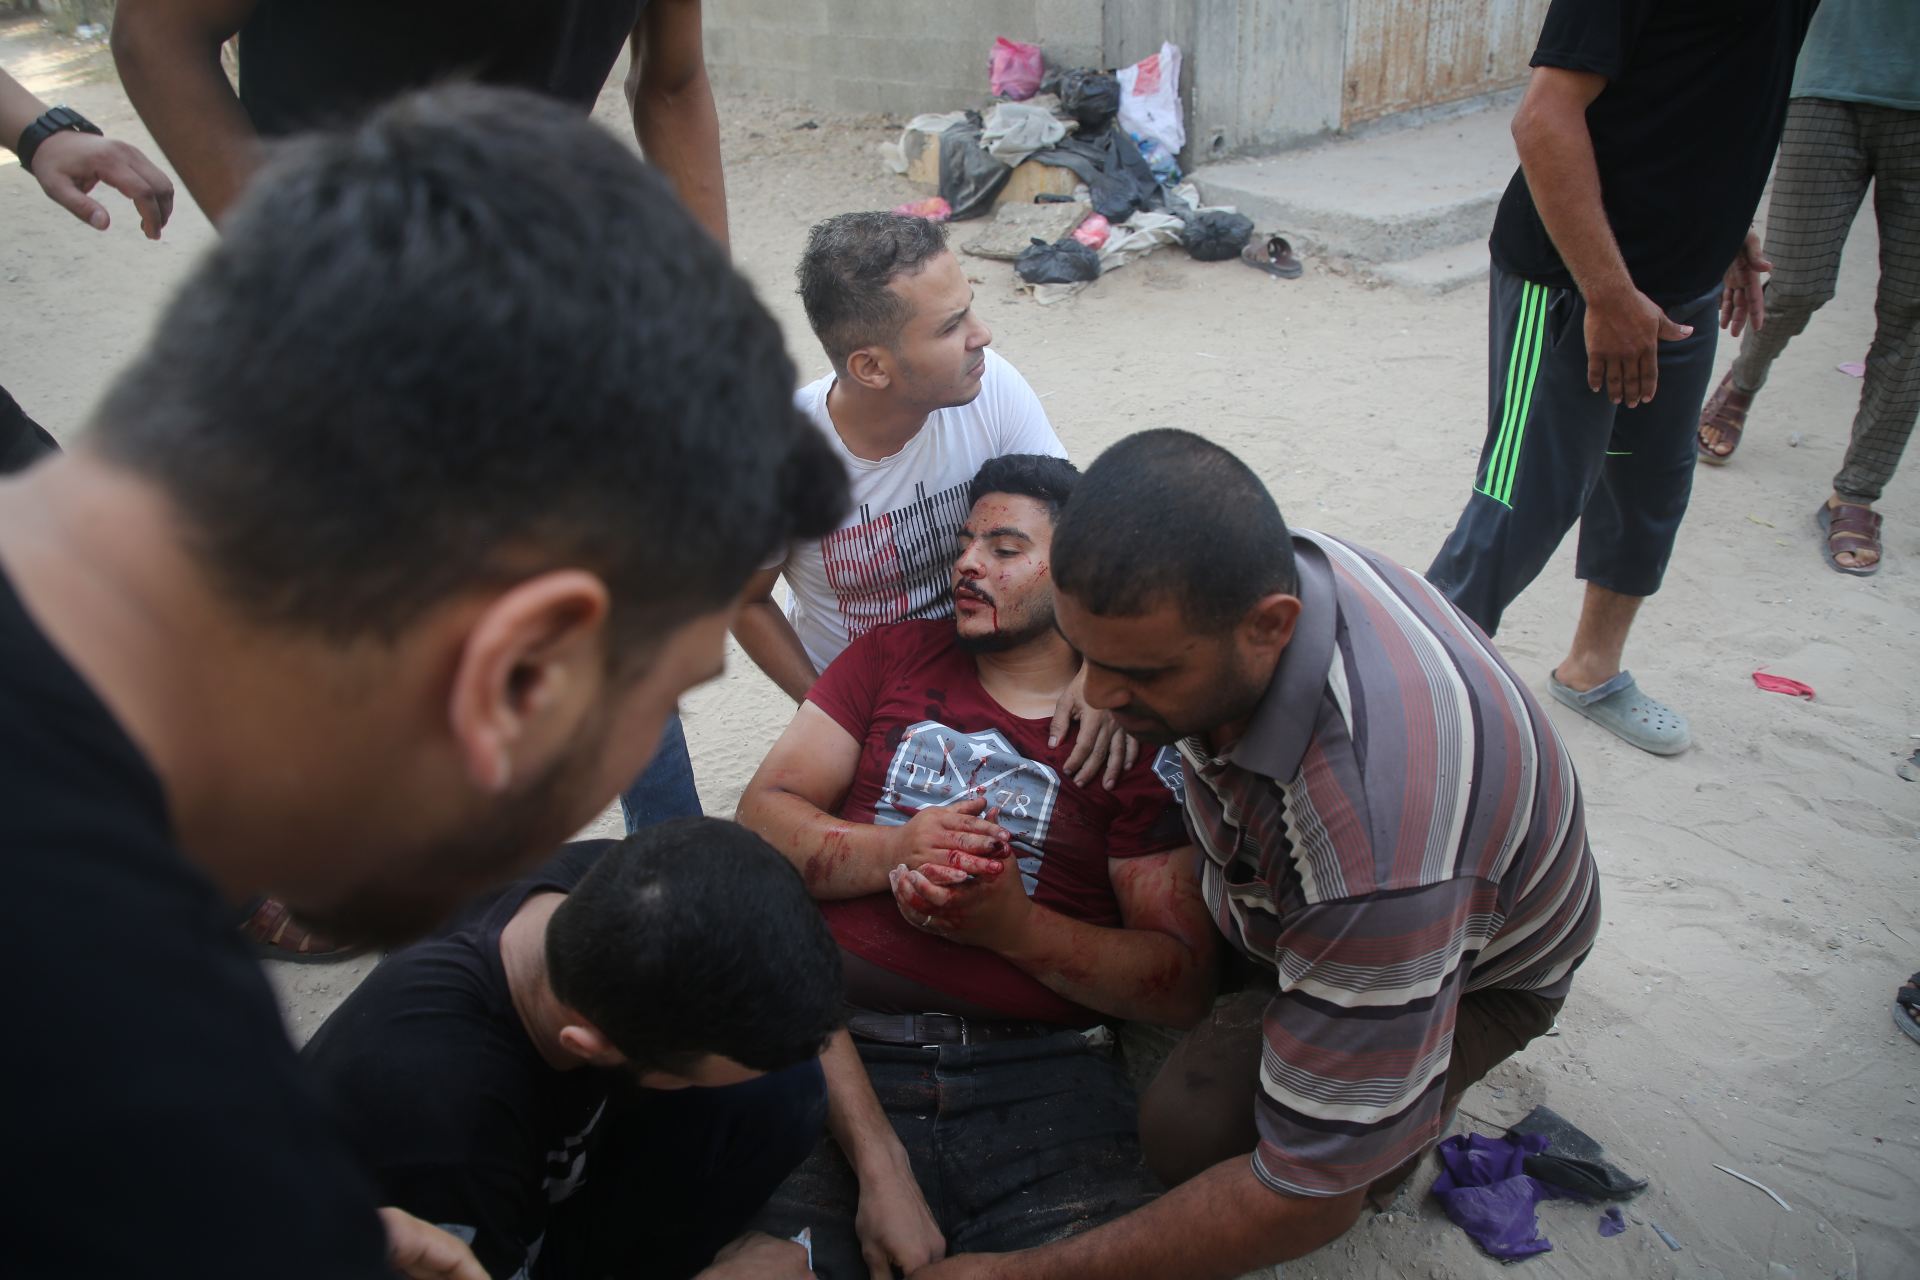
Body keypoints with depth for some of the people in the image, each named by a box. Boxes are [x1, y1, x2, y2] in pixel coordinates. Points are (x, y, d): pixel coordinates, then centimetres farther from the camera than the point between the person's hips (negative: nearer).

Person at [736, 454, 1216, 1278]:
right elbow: (762, 817, 8)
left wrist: (1015, 926, -12)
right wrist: (895, 851, -10)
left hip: (1041, 1077, 0)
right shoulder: (893, 657, 16)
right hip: (841, 1056, 1)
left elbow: (1185, 985, 2)